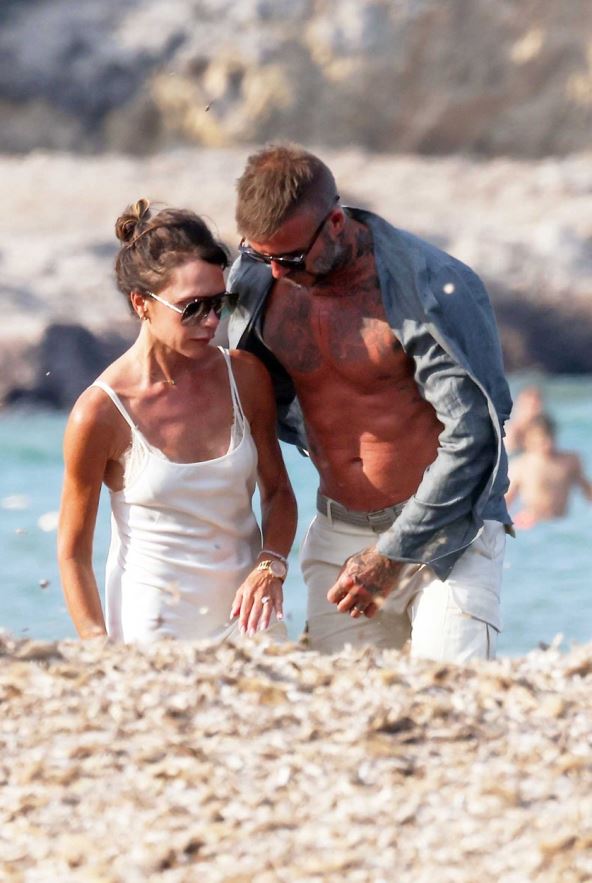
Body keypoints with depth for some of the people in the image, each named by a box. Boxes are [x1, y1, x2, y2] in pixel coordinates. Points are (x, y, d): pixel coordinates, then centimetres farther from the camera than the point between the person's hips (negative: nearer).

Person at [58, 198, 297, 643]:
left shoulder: (246, 376, -2)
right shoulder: (100, 414, -13)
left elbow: (277, 490, 12)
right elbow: (73, 553, -5)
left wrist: (271, 566, -7)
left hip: (244, 613, 4)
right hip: (154, 631, -4)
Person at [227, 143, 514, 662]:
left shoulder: (433, 288, -18)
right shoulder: (255, 279, -1)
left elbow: (473, 435, -16)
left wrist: (391, 554, -15)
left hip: (445, 528, -5)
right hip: (338, 534, 5)